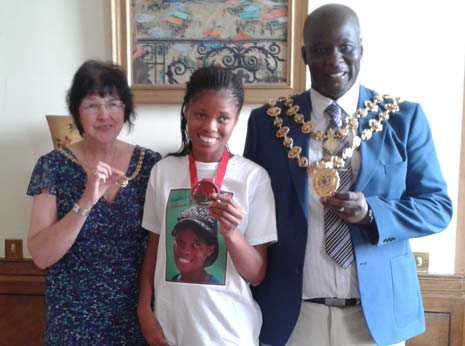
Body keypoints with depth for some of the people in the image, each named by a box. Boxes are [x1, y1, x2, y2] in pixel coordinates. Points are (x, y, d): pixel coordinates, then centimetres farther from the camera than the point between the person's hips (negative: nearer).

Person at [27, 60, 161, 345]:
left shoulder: (151, 163, -5)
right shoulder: (53, 166, -8)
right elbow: (41, 256, -14)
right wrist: (86, 202, -25)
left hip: (137, 313, 1)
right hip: (74, 319, -1)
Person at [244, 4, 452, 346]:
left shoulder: (404, 118, -2)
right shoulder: (268, 121, -2)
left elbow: (438, 206, -1)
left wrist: (371, 212, -19)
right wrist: (246, 301, -2)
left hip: (377, 309, 1)